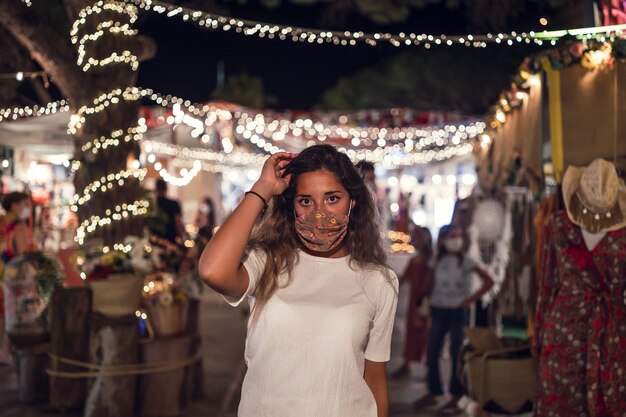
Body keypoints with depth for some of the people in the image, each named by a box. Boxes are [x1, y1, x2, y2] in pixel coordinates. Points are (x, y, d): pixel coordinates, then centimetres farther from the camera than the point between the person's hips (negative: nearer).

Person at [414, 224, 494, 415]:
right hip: (438, 311, 4)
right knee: (431, 353, 6)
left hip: (457, 312, -4)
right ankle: (433, 393, 19)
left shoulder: (465, 261, -5)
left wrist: (471, 300, -11)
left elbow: (489, 281, -9)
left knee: (456, 354, -1)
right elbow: (433, 285, 10)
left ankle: (455, 398, 4)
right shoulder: (437, 261, 7)